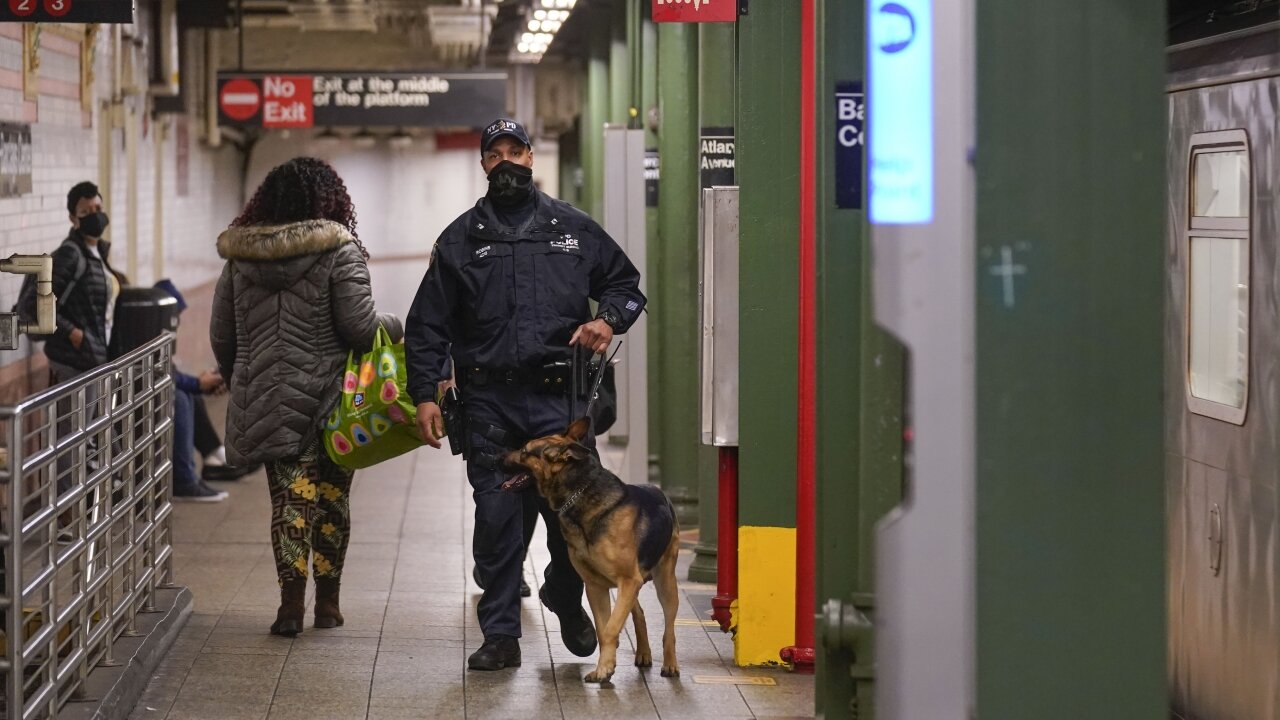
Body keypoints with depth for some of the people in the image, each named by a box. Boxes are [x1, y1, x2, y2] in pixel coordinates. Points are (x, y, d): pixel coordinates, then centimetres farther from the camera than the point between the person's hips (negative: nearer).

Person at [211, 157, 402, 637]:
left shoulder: (240, 259, 6)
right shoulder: (339, 252, -8)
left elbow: (222, 336, 11)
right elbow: (360, 328, -13)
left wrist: (243, 388, 24)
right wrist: (393, 326, 8)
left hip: (264, 403, 3)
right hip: (326, 398, -3)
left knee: (288, 498, 4)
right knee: (331, 498, 11)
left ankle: (291, 603, -6)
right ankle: (327, 601, 17)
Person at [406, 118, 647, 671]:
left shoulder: (572, 228, 11)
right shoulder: (461, 239, 10)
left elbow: (626, 283, 20)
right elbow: (427, 324, 9)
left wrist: (608, 319, -2)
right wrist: (424, 394, -1)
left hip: (559, 400, 0)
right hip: (489, 402, 0)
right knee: (495, 518, 0)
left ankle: (565, 598, 28)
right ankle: (500, 635, 9)